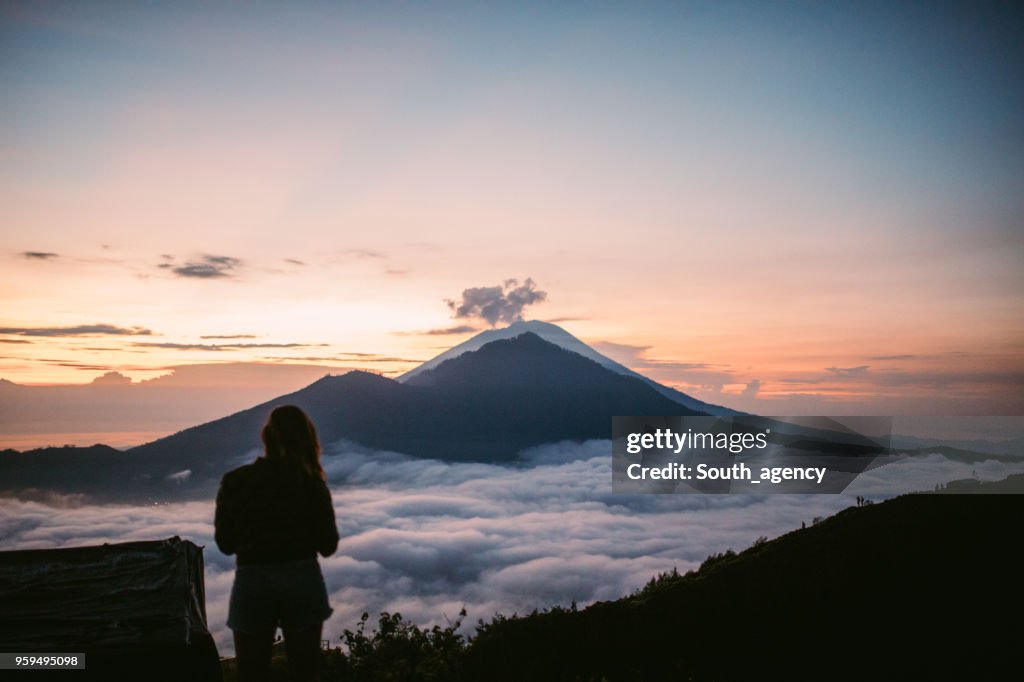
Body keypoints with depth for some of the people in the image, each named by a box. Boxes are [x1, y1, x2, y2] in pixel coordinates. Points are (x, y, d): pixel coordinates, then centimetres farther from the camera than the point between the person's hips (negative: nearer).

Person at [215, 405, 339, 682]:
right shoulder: (312, 484, -7)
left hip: (252, 584, 0)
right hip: (302, 583, 0)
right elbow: (328, 546, -3)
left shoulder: (234, 482, -5)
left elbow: (225, 543, 2)